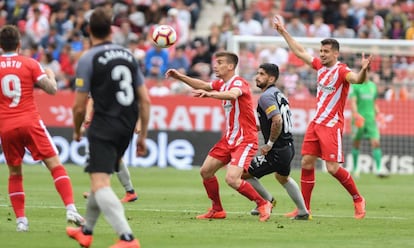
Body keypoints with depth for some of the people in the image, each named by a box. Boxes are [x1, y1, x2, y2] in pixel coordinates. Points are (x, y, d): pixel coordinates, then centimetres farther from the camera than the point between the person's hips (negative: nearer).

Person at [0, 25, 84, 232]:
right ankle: (70, 209, -18)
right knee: (55, 165, -3)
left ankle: (20, 220, 7)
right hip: (30, 122, -2)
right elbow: (52, 89, -4)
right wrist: (50, 75, 18)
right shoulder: (30, 64, 0)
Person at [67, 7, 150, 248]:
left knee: (100, 184, -15)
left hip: (104, 127, -7)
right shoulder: (128, 55, 10)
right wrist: (143, 136, 16)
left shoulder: (88, 59, -7)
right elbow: (145, 100, 9)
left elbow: (80, 105, -5)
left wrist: (77, 130, 14)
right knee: (100, 178, 25)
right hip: (127, 128, 7)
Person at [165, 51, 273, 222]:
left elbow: (232, 94, -40)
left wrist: (209, 94, -56)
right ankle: (217, 210, 22)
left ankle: (263, 204, -3)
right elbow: (203, 86, 26)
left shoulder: (239, 82, -18)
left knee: (232, 179, -21)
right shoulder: (221, 83, 9)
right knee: (205, 171, 8)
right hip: (229, 138, 9)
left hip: (245, 140, -9)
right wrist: (180, 77, 17)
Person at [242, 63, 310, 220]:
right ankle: (303, 212, 41)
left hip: (277, 152, -10)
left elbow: (277, 120, -30)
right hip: (289, 147, 10)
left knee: (243, 174, 0)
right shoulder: (279, 94, 12)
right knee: (283, 177, 36)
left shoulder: (266, 96, -17)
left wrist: (270, 144, -19)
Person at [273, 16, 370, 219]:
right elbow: (300, 52, 22)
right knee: (307, 162, 4)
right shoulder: (320, 66, 9)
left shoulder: (341, 71, -13)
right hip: (316, 123, 8)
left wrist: (363, 70, -55)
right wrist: (283, 32, 25)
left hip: (332, 125, -8)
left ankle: (358, 200, 7)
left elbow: (357, 79, -33)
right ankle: (304, 208, 10)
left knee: (333, 168, -12)